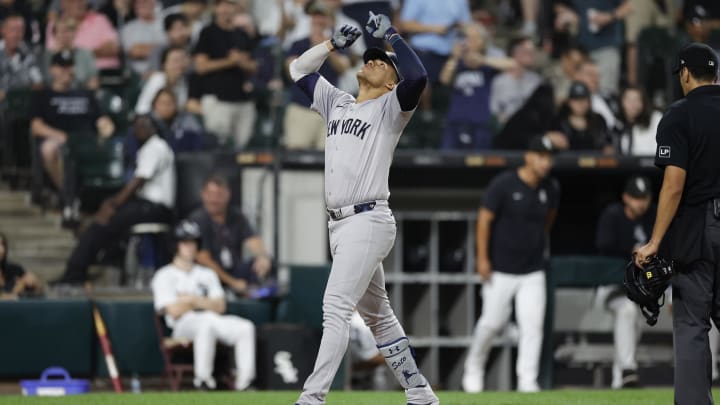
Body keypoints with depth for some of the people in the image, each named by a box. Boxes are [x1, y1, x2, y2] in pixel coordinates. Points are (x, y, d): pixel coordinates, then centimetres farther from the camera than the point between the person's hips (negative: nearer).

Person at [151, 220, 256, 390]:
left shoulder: (207, 274, 26)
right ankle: (203, 379, -39)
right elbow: (174, 311, -4)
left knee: (246, 327, -24)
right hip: (182, 328, -5)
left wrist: (193, 300, -3)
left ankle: (244, 382, -36)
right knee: (208, 320, -41)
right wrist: (206, 302, 5)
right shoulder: (164, 276, 11)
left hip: (213, 322, 5)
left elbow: (220, 307, 11)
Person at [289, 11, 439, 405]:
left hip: (368, 222, -9)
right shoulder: (337, 104, 19)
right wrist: (334, 43, 14)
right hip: (339, 223, 9)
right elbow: (299, 69, 25)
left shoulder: (390, 108, -2)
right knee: (377, 314, 12)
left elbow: (417, 78, -22)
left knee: (336, 309, -16)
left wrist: (391, 34, -13)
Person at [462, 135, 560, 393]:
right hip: (500, 270, -3)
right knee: (493, 322, 2)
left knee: (532, 324, -7)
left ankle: (527, 380, -5)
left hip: (533, 272, 3)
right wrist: (482, 258, -13)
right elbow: (485, 218, -11)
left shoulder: (551, 189, 0)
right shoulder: (503, 185, -14)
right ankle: (474, 367, 26)